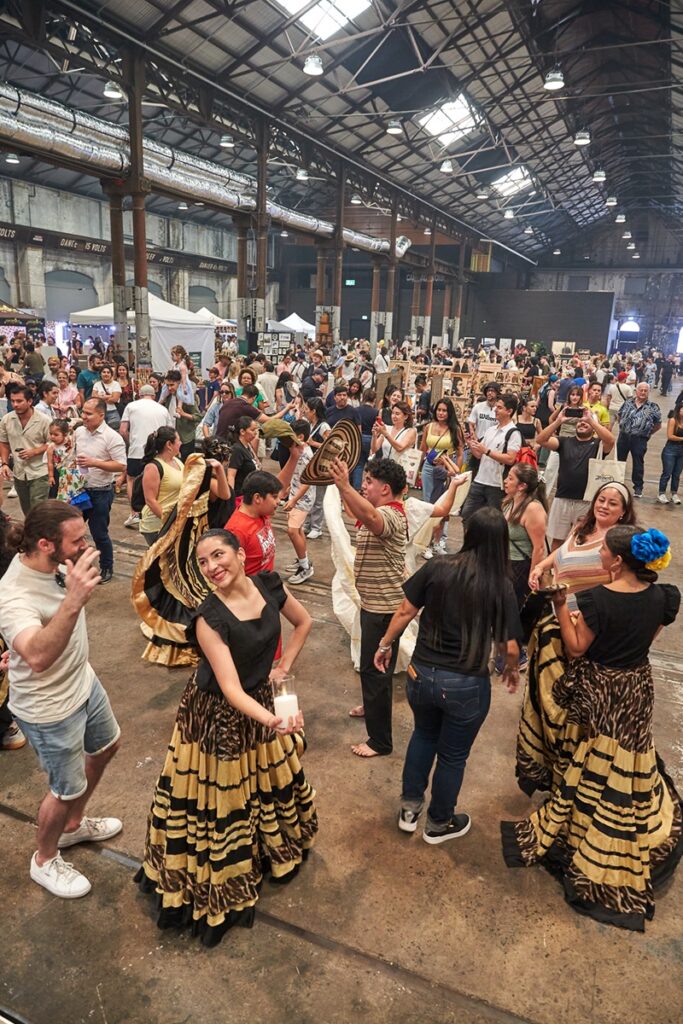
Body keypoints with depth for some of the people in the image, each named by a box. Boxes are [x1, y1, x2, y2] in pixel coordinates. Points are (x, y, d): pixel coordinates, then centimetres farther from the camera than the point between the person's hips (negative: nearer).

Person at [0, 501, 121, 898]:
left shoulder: (58, 563, -11)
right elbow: (37, 657, -52)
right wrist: (73, 601, -61)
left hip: (84, 682, 9)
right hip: (50, 709, -8)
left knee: (106, 746, 28)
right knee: (68, 789, 11)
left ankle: (74, 825, 52)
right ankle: (45, 860, 42)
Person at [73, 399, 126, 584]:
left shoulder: (112, 437, -16)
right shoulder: (78, 432, 4)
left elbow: (121, 466, -20)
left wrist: (94, 463, -26)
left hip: (100, 492, -6)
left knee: (99, 533, 4)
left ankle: (107, 569, 23)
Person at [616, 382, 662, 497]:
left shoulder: (653, 407, -1)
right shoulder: (628, 403, 6)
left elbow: (658, 425, 5)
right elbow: (619, 415, 19)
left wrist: (647, 433, 3)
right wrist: (624, 427, 11)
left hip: (639, 439, -3)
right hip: (623, 436, 3)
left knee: (638, 463, 3)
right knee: (620, 461, 12)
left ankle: (638, 487, 13)